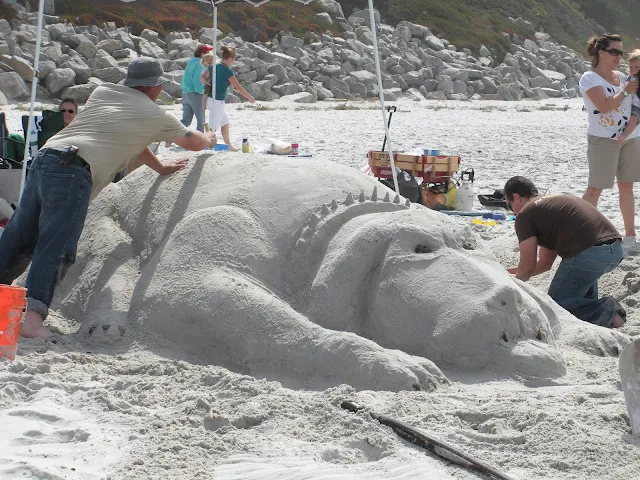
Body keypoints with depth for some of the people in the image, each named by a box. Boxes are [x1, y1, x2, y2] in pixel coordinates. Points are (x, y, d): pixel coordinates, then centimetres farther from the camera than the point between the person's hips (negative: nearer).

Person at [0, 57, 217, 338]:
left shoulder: (102, 92, 26)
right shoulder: (153, 115, 11)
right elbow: (193, 143, 27)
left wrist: (161, 168, 46)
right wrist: (209, 139, 50)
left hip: (44, 158, 7)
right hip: (71, 170, -7)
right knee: (55, 248, -15)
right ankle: (32, 316, -28)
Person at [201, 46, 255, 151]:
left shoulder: (214, 67, 5)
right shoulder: (227, 71, -15)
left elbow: (203, 78, 10)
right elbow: (237, 87, -12)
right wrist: (250, 98, -3)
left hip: (210, 98, 9)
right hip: (217, 102, -9)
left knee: (225, 122, 22)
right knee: (213, 128, -4)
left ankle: (229, 145, 32)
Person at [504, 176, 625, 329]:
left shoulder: (524, 215, 7)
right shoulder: (557, 200, 33)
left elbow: (527, 268, 7)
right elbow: (545, 263, 36)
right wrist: (511, 271, 45)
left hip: (590, 255, -8)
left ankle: (605, 311, -10)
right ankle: (592, 304, 19)